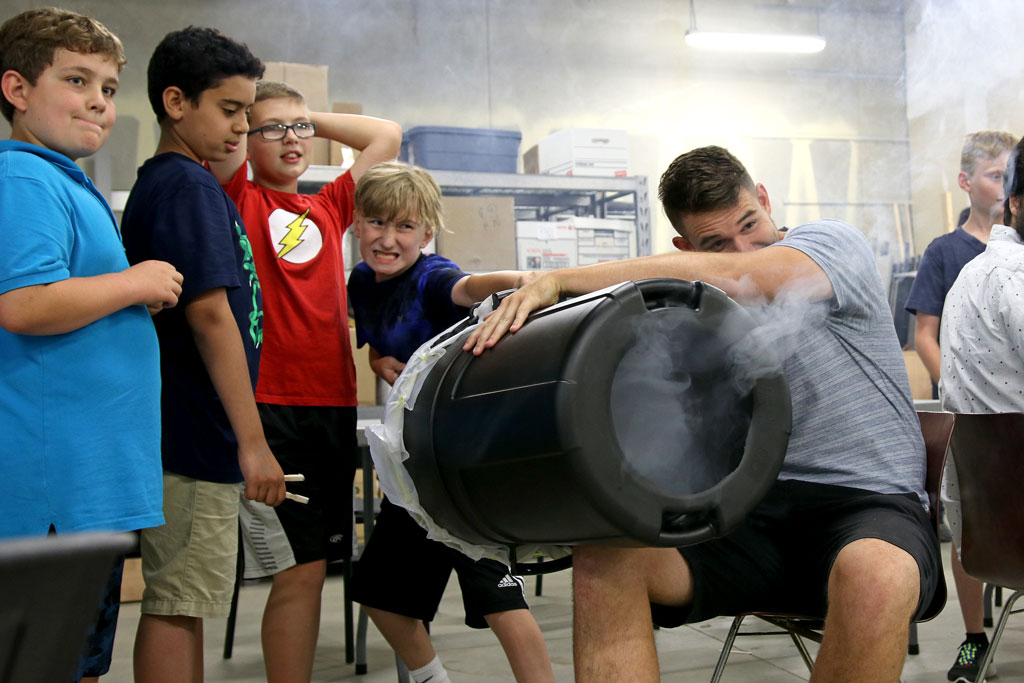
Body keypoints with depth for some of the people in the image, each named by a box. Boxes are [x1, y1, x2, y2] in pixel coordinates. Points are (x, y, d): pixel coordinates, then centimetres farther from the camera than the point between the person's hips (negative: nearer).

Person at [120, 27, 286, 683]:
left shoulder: (159, 184, 17)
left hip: (190, 433, 10)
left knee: (185, 603, 15)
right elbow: (210, 313, -21)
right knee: (176, 604, -2)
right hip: (194, 434, -10)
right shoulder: (189, 187, -14)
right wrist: (253, 442, -20)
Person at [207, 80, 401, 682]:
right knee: (301, 569, -7)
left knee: (313, 565, 11)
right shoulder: (238, 198, 4)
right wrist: (257, 111, 10)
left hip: (335, 405, 6)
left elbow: (387, 135, 23)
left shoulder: (330, 207, 17)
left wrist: (311, 117, 20)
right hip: (271, 406, -5)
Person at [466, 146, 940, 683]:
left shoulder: (835, 244, -2)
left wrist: (560, 279, -23)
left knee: (873, 577, -39)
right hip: (748, 509, 4)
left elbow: (735, 277, -22)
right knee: (603, 557, -20)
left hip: (869, 501, -4)